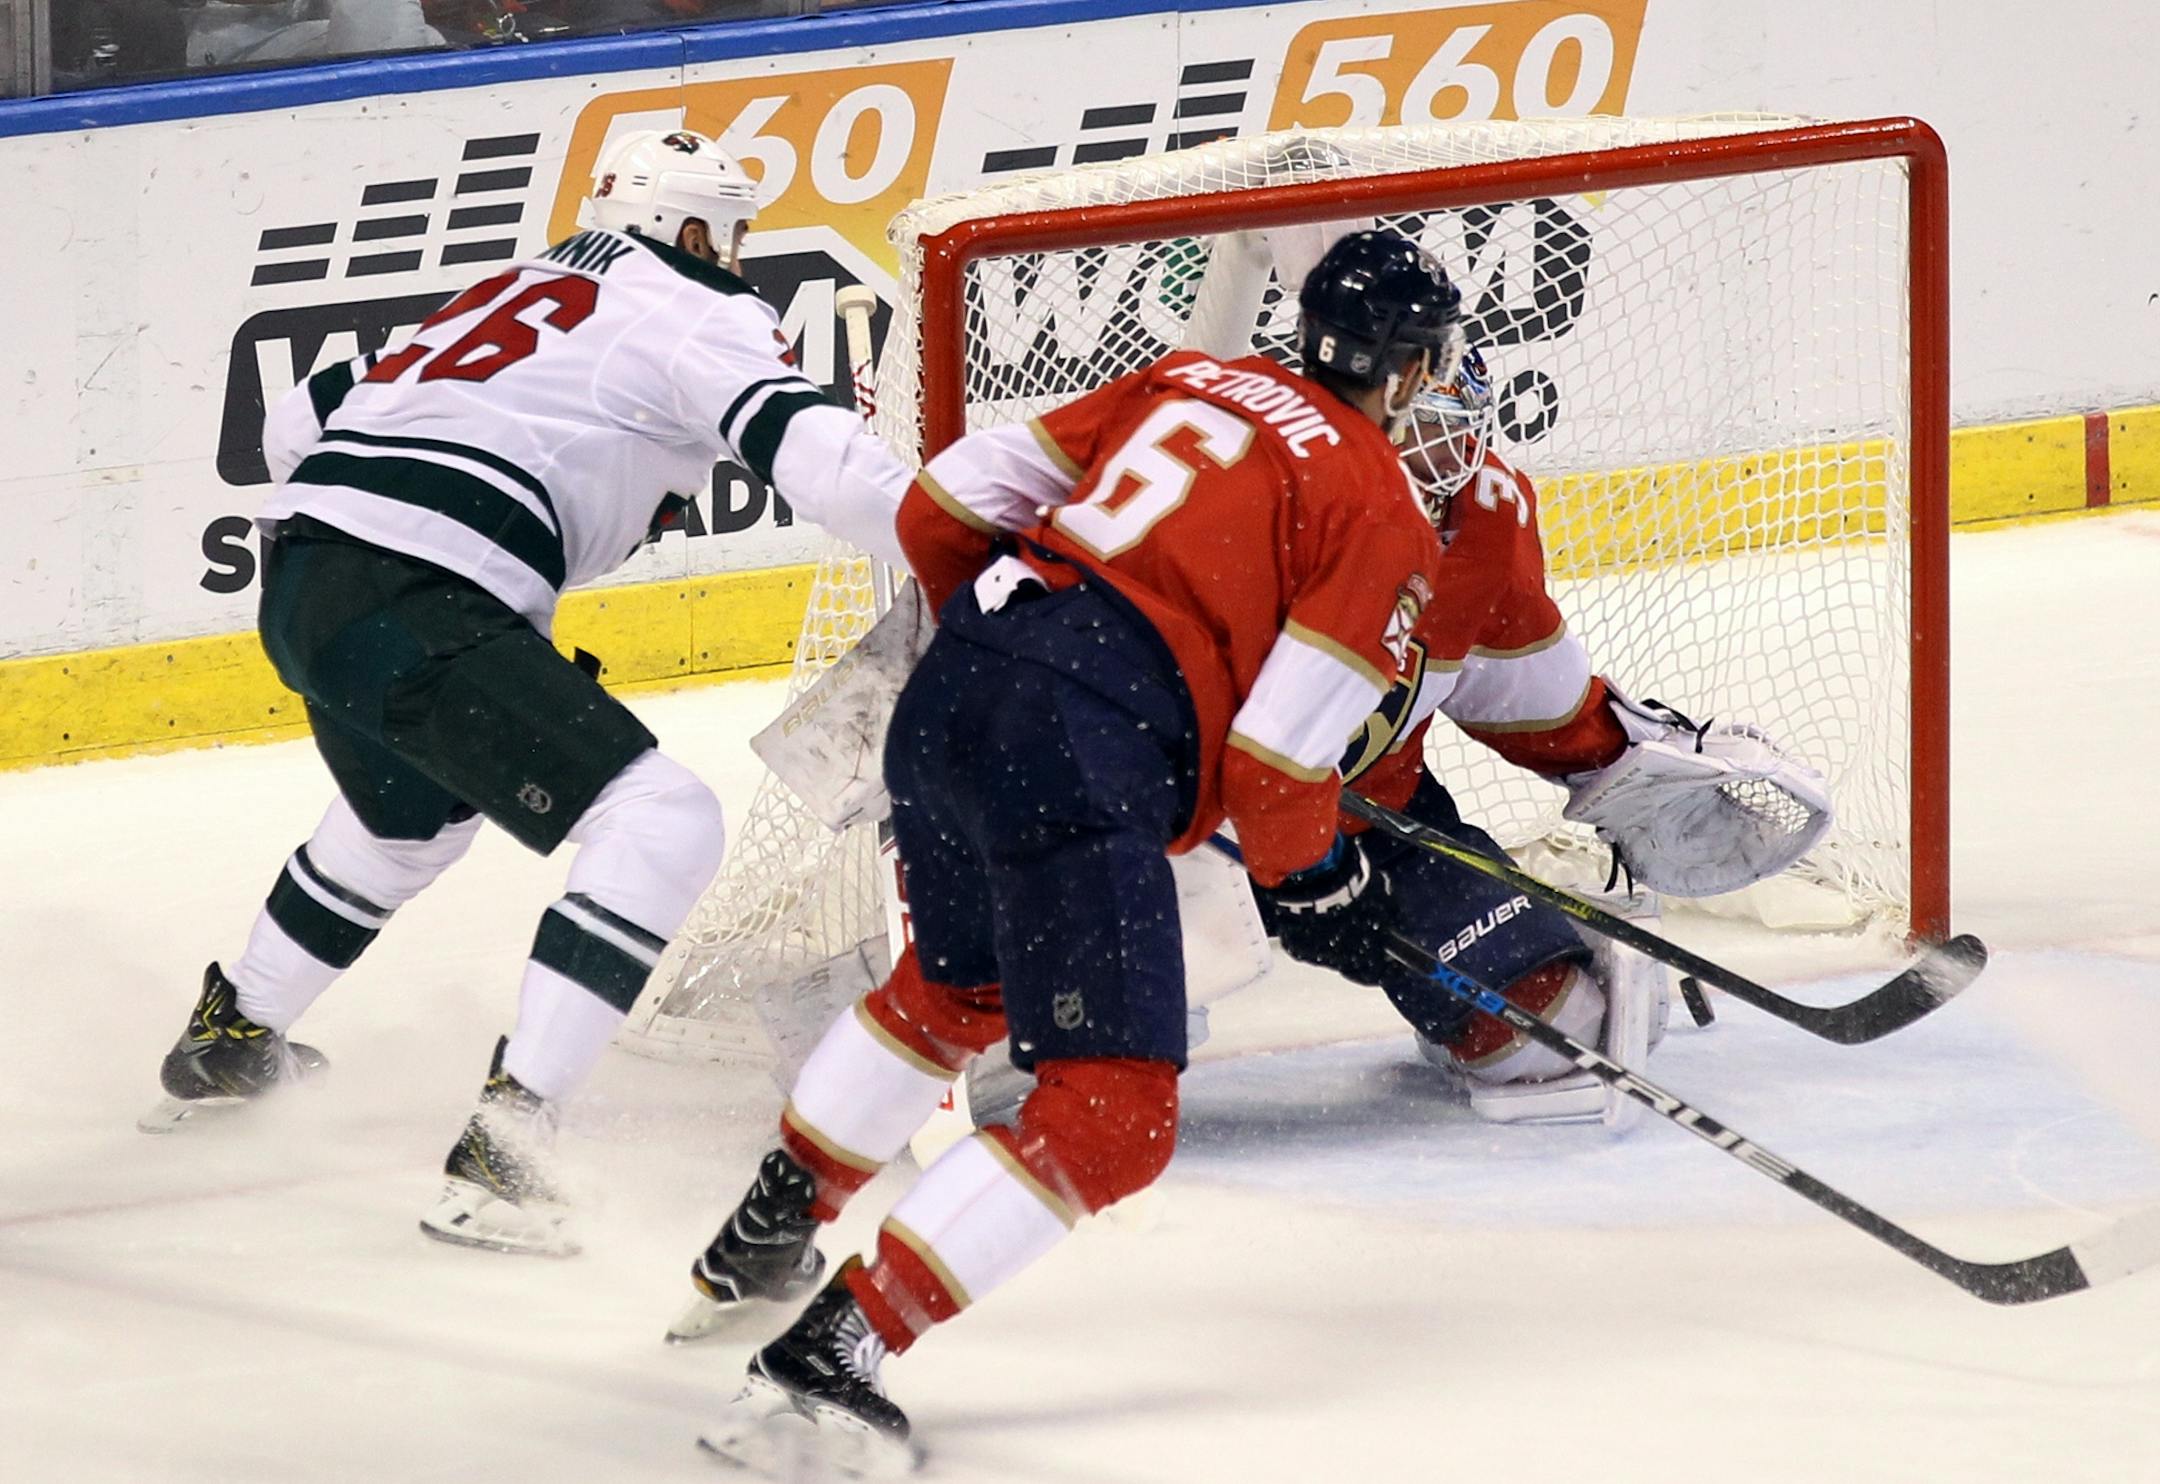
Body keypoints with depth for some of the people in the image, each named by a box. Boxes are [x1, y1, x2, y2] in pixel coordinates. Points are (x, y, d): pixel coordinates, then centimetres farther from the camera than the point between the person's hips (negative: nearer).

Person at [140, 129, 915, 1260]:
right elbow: (807, 448, -13)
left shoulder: (521, 290, 29)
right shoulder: (694, 313, 5)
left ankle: (227, 1040, 53)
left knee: (415, 813, 38)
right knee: (663, 824, -12)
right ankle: (503, 1145, -22)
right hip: (415, 606, -9)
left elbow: (302, 421, 32)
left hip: (301, 577, 9)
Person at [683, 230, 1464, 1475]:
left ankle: (764, 1241, 46)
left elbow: (946, 508, 18)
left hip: (952, 692, 8)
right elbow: (1280, 753, -7)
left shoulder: (1193, 381, 20)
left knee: (956, 982, 35)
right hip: (1082, 766, -8)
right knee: (1114, 1116, -5)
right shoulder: (1387, 518, 1)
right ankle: (831, 1349, -15)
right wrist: (1311, 872, 13)